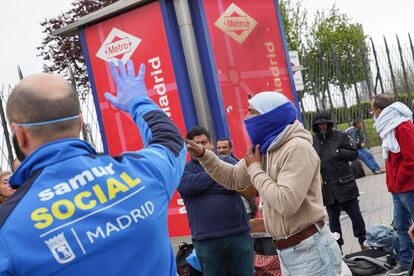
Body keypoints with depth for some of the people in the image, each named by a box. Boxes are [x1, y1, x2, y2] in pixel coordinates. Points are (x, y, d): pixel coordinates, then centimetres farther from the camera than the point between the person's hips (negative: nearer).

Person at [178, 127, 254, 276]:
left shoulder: (227, 160, 9)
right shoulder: (183, 168, 5)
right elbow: (188, 186, -16)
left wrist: (201, 185, -9)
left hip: (239, 234, 1)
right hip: (206, 239, -1)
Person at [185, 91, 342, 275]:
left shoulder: (297, 148, -18)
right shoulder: (264, 151, 11)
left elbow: (286, 203, -26)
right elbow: (232, 178, 18)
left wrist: (255, 169, -14)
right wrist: (202, 155, 5)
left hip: (311, 250, -9)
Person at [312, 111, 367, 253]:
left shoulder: (340, 136, -1)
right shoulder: (312, 141, -1)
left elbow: (354, 154, 2)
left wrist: (339, 152, -13)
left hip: (345, 184, -1)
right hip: (327, 187, 1)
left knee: (356, 215, 6)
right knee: (333, 219, 11)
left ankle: (363, 242, 24)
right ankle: (338, 247, 23)